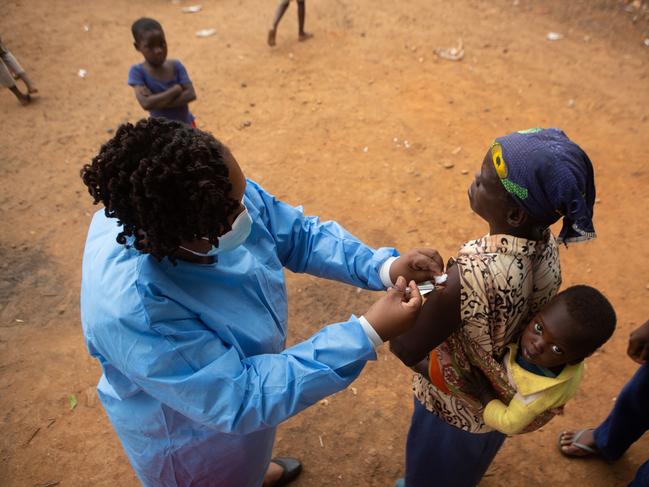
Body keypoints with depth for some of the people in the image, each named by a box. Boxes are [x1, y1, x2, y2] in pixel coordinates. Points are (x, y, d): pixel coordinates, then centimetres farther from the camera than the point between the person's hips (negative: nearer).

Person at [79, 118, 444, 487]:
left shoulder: (211, 192, -26)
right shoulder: (136, 315, -43)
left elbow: (299, 234, -13)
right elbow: (241, 398, -36)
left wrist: (384, 267, -26)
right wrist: (370, 335, -39)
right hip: (189, 430, -6)